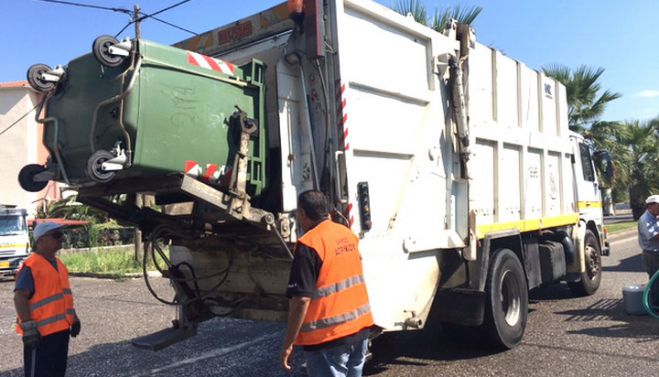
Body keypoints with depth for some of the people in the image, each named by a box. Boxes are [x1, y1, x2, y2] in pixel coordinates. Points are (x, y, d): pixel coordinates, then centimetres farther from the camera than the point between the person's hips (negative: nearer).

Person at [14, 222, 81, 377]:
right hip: (40, 332, -8)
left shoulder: (58, 264, 13)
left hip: (61, 329, 9)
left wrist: (73, 318, 20)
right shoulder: (31, 266, -15)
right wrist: (28, 326, -25)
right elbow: (19, 297, -20)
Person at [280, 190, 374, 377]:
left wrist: (288, 343, -15)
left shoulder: (309, 244, -17)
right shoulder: (348, 234, 6)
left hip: (328, 338, -7)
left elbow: (301, 299, -21)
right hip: (360, 327, 7)